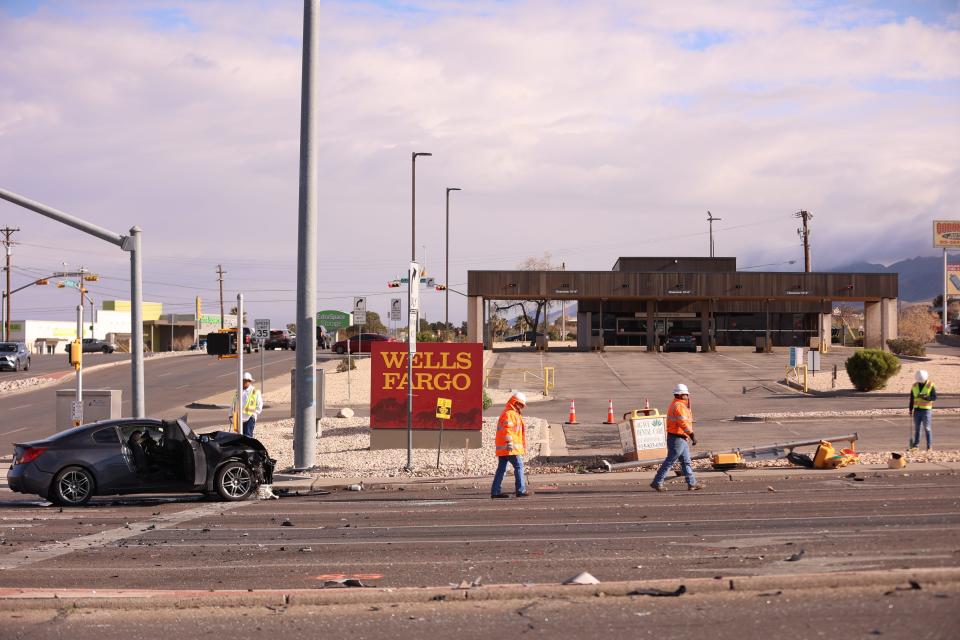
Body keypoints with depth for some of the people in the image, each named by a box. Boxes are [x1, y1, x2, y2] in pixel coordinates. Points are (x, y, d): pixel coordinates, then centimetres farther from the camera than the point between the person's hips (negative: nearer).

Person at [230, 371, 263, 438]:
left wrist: (254, 414, -6)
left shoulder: (255, 392, 1)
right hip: (239, 418, 5)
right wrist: (231, 415, 15)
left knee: (248, 435, -13)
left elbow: (259, 405, 3)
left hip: (249, 418, -5)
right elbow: (233, 404, 20)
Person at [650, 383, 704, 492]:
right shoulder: (679, 406, -18)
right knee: (669, 461, -5)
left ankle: (692, 483, 15)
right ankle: (657, 482, 0)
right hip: (677, 439, -11)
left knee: (686, 462, 12)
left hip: (681, 439, 11)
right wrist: (692, 435, -23)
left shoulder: (675, 405, 15)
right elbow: (683, 423, -24)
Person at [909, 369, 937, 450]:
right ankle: (916, 445, 13)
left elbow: (934, 397, -14)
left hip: (926, 409, -4)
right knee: (917, 428, 7)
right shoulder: (915, 386, 5)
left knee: (927, 428, -5)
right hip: (917, 410, 4)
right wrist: (910, 409, 6)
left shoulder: (931, 386, -7)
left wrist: (924, 397, -27)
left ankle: (929, 446, -1)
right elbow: (911, 399, 10)